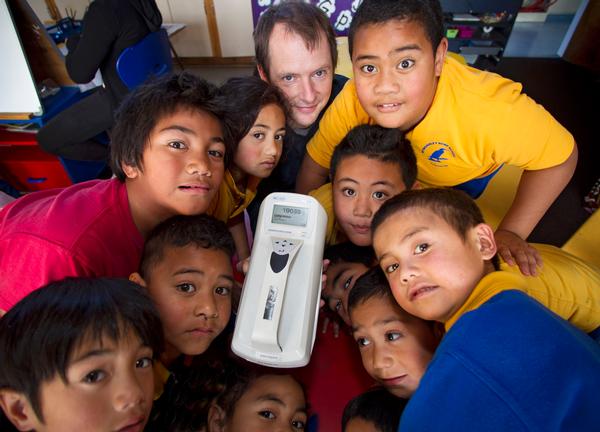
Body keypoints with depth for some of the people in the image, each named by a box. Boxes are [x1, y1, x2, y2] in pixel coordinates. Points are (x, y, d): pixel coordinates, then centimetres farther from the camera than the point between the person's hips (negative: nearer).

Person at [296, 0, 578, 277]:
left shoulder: (488, 108, -44)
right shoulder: (352, 101, -37)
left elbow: (560, 156, -27)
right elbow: (315, 166, -23)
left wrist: (510, 232, -30)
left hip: (468, 173, -1)